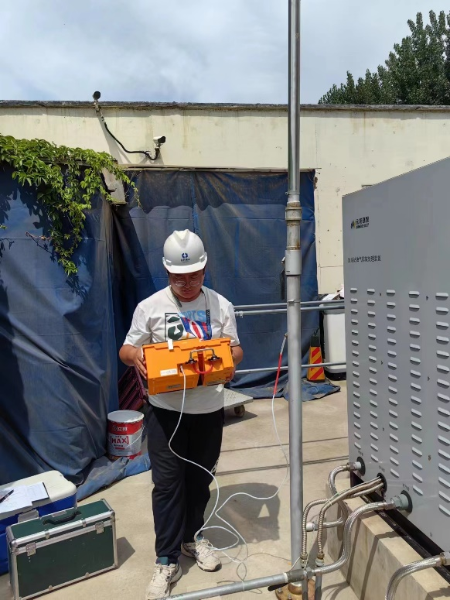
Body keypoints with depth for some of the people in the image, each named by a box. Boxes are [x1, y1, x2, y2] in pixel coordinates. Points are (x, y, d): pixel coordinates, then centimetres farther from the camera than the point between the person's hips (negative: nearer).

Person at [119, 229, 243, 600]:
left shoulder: (221, 305, -1)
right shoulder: (150, 307, -6)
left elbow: (236, 350, 4)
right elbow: (126, 350, 1)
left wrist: (230, 357, -20)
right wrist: (135, 354, -23)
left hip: (209, 409, 2)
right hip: (166, 410, -2)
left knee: (199, 479, 17)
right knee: (167, 484, 3)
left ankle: (193, 537, 40)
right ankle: (167, 560, 19)